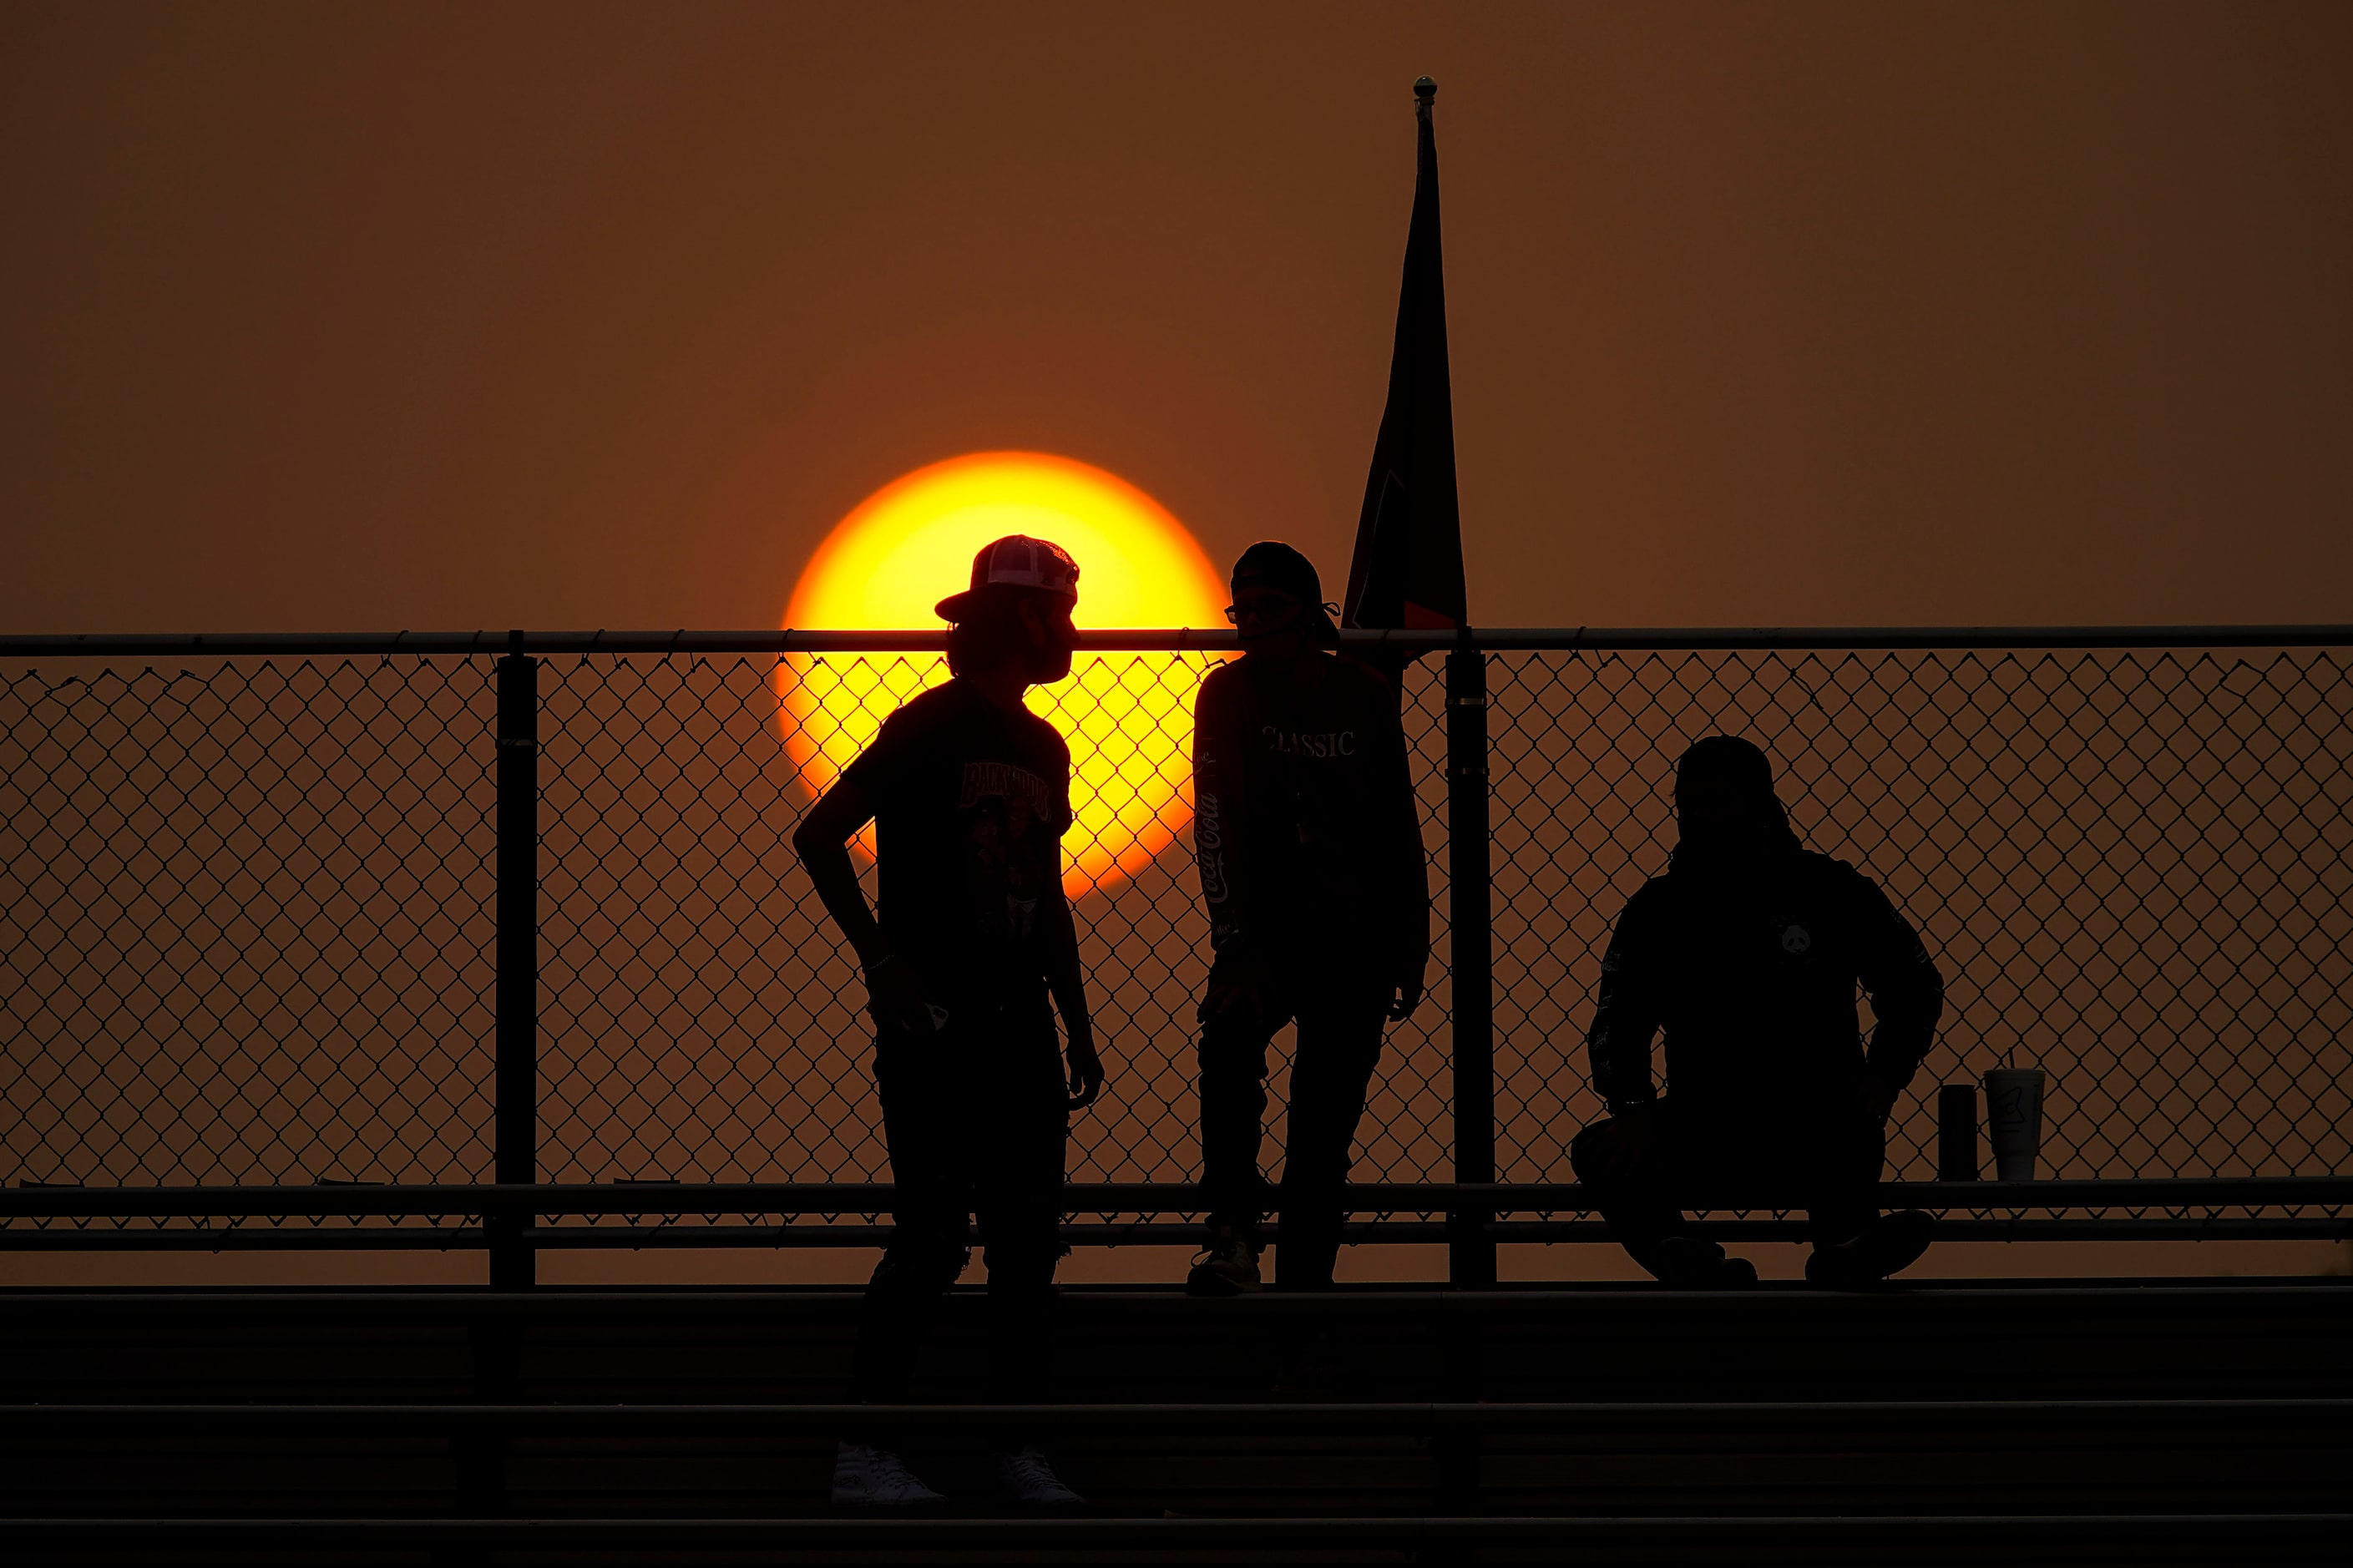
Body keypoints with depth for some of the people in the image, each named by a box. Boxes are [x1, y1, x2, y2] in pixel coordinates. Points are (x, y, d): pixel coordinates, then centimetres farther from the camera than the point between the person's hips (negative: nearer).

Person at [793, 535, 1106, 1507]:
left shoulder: (1043, 749, 16)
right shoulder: (929, 728, -8)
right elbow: (819, 835, -12)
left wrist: (1078, 1024, 18)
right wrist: (882, 960, -14)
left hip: (1018, 1024, 8)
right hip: (934, 1025, -8)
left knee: (1029, 1240, 6)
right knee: (934, 1241, -9)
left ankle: (1018, 1447, 13)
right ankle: (864, 1453, -3)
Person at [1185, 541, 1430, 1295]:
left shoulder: (1366, 697, 2)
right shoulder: (1229, 694, -4)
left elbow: (1400, 828, 9)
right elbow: (1215, 822, -13)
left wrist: (1410, 948, 6)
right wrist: (1235, 945, -24)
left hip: (1355, 937, 2)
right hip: (1269, 926, -2)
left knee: (1326, 1126, 0)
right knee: (1230, 1043, -32)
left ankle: (1304, 1284, 7)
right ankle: (1233, 1239, -32)